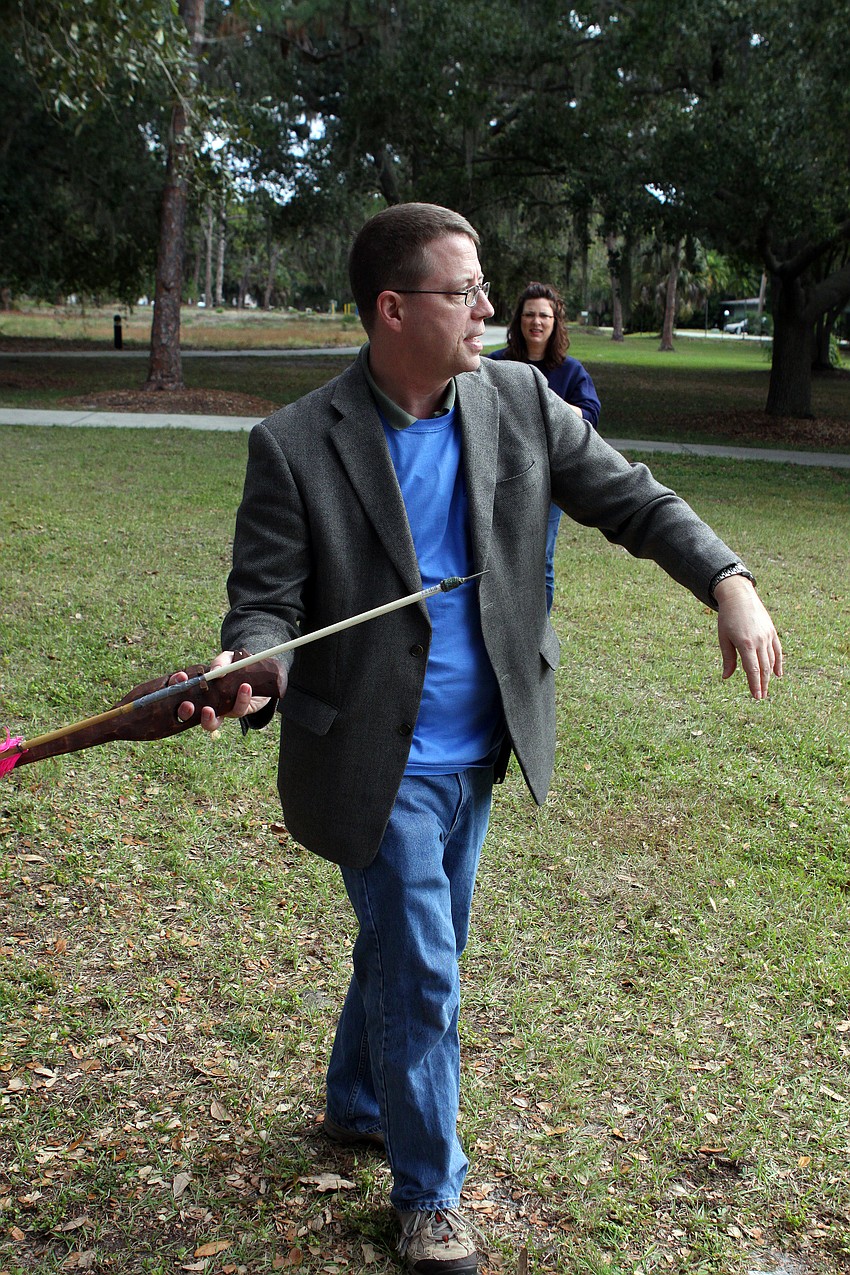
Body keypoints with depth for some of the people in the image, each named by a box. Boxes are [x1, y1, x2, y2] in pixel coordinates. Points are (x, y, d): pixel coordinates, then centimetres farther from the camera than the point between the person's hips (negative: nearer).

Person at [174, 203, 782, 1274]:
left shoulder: (519, 402, -2)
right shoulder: (294, 446, -14)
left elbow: (631, 499, 2)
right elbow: (266, 596, -12)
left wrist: (728, 582, -11)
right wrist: (245, 670, -34)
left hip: (479, 750, 5)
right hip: (380, 764, -5)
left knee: (406, 947, 21)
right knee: (420, 970, 1)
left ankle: (358, 1106, 47)